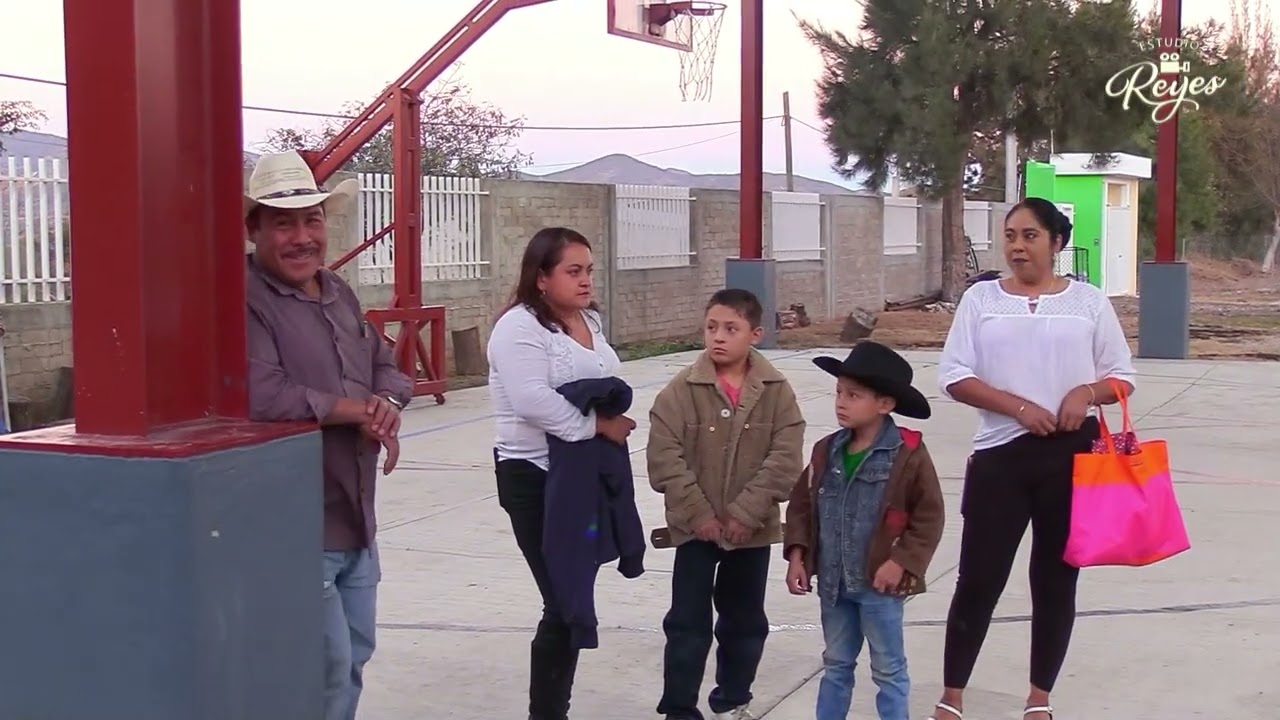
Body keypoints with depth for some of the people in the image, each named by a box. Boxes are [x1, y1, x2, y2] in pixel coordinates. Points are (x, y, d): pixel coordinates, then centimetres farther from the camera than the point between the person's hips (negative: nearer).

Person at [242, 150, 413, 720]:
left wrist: (387, 404, -9)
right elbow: (261, 396, -32)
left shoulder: (338, 293, 11)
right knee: (327, 673, -2)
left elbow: (385, 367, 16)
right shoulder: (245, 300, -18)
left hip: (356, 521, 9)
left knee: (354, 658, 20)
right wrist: (359, 409, -19)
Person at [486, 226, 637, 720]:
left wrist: (614, 414, 2)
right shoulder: (519, 326, -16)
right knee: (564, 602, -6)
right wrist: (598, 425, -20)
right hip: (536, 479, -8)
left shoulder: (591, 321, 12)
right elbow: (533, 401, -28)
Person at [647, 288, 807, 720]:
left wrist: (747, 511, -16)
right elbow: (664, 457, -11)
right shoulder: (682, 389, -8)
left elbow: (786, 458, -10)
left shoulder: (776, 391, -5)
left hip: (753, 529, 2)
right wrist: (697, 511, -15)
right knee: (688, 623, 2)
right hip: (695, 527, -2)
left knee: (746, 623, 15)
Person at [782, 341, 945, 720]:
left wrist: (900, 563, -16)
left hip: (880, 584, -5)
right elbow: (802, 505, 10)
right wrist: (797, 555, 1)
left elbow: (929, 517, -11)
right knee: (836, 665, 20)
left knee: (888, 671, 9)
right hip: (833, 582, 5)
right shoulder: (826, 451, 1)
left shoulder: (909, 455, -14)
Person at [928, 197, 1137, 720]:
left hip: (1071, 456, 1)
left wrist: (1088, 392, -15)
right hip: (999, 455, -1)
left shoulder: (1088, 301, 4)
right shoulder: (982, 298, 3)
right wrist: (1018, 407, -15)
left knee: (1056, 580, 10)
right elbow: (954, 376, -3)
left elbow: (1122, 378, 8)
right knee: (978, 579, 0)